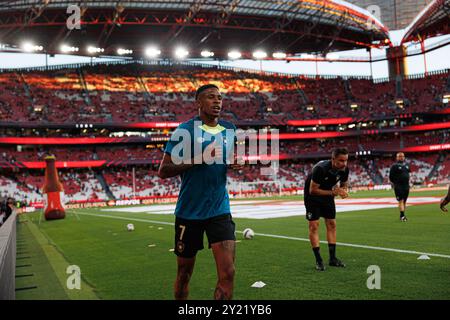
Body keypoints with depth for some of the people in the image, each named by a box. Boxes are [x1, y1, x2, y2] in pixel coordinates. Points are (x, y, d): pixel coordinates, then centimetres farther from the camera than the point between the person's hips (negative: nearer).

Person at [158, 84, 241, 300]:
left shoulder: (230, 130, 6)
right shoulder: (185, 130, -8)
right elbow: (163, 171, -11)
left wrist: (237, 163, -2)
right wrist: (197, 160, -22)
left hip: (220, 210, 3)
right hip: (189, 211, -3)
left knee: (227, 273, -7)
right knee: (184, 273, 12)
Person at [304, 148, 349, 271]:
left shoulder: (344, 169, -17)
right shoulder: (321, 169, -36)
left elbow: (344, 184, 2)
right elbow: (312, 190, -31)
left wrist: (344, 191, -22)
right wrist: (333, 192, -36)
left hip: (328, 194, 6)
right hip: (312, 196, -6)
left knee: (332, 224, 4)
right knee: (314, 225, -11)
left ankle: (332, 258, 12)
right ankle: (318, 260, -5)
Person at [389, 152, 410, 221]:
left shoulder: (406, 165, 12)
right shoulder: (394, 166, -6)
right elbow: (391, 177, -4)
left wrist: (407, 182, 17)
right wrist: (395, 184, -3)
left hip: (406, 186, 6)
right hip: (398, 187, -6)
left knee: (404, 201, 10)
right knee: (401, 201, -11)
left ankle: (402, 215, 19)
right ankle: (402, 215, -14)